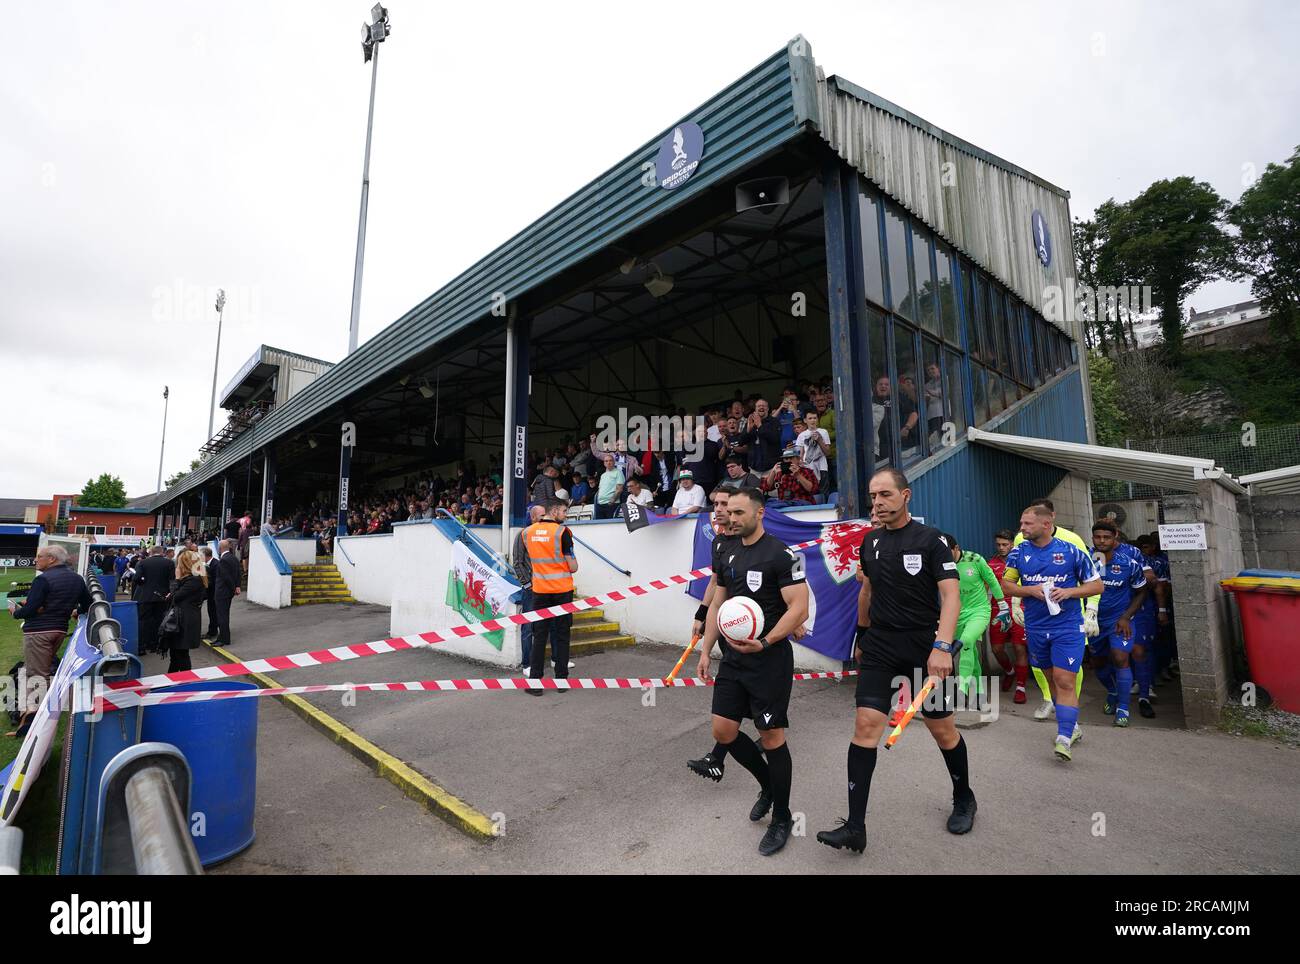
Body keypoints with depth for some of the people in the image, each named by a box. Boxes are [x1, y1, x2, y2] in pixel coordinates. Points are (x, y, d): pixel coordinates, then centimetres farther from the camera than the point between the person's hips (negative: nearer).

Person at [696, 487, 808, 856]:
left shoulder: (781, 555, -13)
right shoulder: (725, 552, 8)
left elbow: (799, 609, -18)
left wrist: (765, 642, -29)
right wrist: (705, 650, 12)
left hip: (770, 659, -7)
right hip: (733, 658, 7)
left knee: (772, 737, 2)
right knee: (723, 731, 8)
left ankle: (782, 819, 25)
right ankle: (768, 785, 35)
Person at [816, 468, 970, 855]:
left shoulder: (931, 539, -9)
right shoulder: (871, 541, 7)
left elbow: (950, 594, -16)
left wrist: (942, 646, -28)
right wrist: (863, 635, 23)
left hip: (925, 648, -3)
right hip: (879, 647, 4)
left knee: (942, 728, 11)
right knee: (865, 724, -6)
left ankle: (964, 799, 40)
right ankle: (855, 827, -1)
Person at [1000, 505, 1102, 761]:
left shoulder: (1071, 551, -7)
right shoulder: (1019, 552, 0)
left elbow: (1096, 585, 0)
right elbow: (1006, 585, 6)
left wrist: (1068, 591, -16)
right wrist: (1031, 590, -11)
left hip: (1067, 626, -4)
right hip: (1035, 627, 4)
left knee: (1065, 681, -10)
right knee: (1052, 679, 15)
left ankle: (1064, 739, -6)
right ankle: (1072, 727, 33)